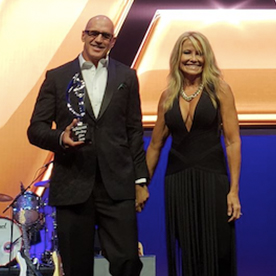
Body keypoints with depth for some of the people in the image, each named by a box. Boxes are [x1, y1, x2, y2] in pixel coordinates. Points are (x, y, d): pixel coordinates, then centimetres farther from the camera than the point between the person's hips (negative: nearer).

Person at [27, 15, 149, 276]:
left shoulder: (127, 77, 10)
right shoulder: (57, 77, 6)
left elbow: (134, 131, 10)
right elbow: (35, 129, 4)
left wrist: (140, 180, 6)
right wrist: (60, 138, -17)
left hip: (117, 185, 0)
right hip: (72, 185, 0)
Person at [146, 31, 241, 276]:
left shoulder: (219, 89, -1)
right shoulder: (168, 96, 8)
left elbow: (233, 141, -5)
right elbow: (155, 145, 14)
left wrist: (234, 190, -11)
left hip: (211, 178, -3)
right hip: (177, 180, 3)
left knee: (215, 253, 1)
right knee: (185, 254, 9)